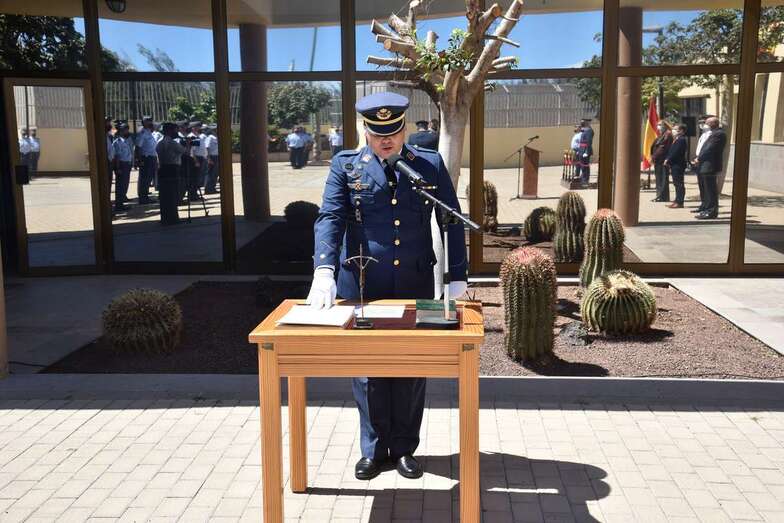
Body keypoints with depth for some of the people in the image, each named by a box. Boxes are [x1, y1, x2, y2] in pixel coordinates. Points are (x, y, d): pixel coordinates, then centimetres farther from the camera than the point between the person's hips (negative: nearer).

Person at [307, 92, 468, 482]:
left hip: (415, 285, 1)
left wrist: (457, 276, -1)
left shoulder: (431, 165, 3)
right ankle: (373, 448, 25)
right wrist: (324, 271, -25)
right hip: (361, 285, 0)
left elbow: (452, 222, 5)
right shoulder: (346, 165, 0)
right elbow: (329, 218, -9)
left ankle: (404, 447, 27)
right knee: (367, 369, 8)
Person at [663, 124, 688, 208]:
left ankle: (679, 202, -5)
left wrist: (668, 161, -15)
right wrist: (667, 160, 9)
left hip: (678, 165, -10)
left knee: (679, 184, -7)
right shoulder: (677, 140, 17)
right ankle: (677, 201, 19)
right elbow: (671, 152, 19)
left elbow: (675, 152, -21)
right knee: (677, 183, 14)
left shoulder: (681, 140, -15)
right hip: (675, 165, 10)